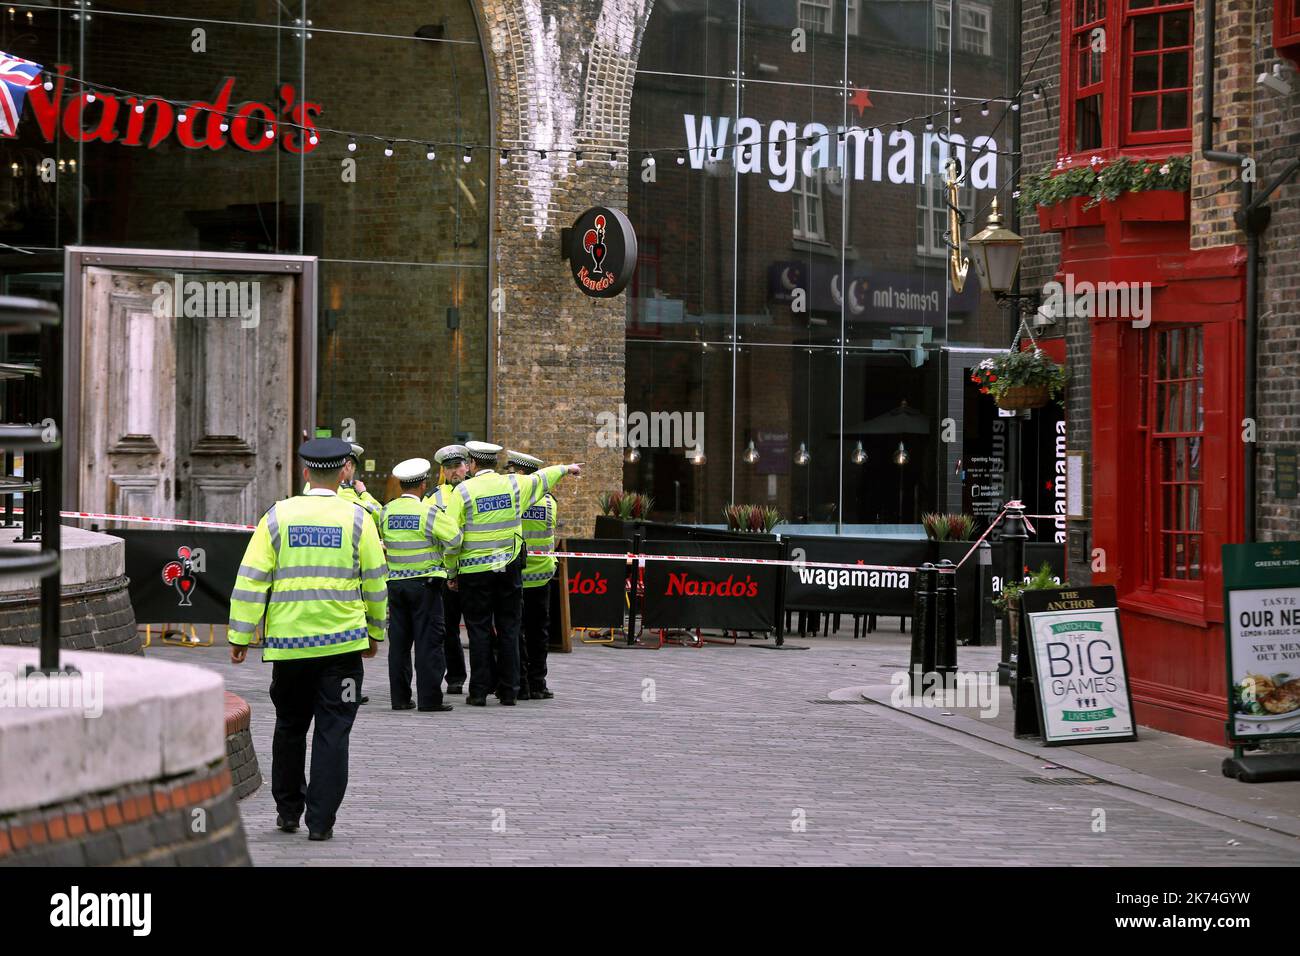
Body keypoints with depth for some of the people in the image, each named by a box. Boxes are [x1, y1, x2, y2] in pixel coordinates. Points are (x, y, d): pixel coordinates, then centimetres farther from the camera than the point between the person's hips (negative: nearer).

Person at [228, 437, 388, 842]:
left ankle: (288, 809, 26)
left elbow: (251, 580, -2)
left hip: (288, 641, 2)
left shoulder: (278, 516, 0)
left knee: (290, 727, 18)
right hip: (342, 642, -1)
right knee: (332, 732, 2)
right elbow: (375, 581, 4)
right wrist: (374, 633, 17)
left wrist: (240, 634, 3)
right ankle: (321, 820, -1)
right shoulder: (357, 519, -2)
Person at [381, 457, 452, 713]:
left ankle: (400, 697, 10)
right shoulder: (429, 511, -12)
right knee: (428, 640, -1)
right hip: (424, 581, -5)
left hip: (395, 583, 5)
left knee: (399, 641, 8)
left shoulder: (387, 511, 2)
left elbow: (384, 541, 10)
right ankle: (429, 698, -3)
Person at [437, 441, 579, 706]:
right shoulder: (514, 484, 2)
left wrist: (451, 572, 1)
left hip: (474, 571, -3)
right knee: (509, 629, 8)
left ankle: (479, 692, 1)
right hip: (509, 568, 3)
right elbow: (542, 478, 23)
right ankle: (508, 691, 10)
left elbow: (451, 536, -10)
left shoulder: (464, 490, -8)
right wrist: (566, 468, 43)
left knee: (479, 631, 1)